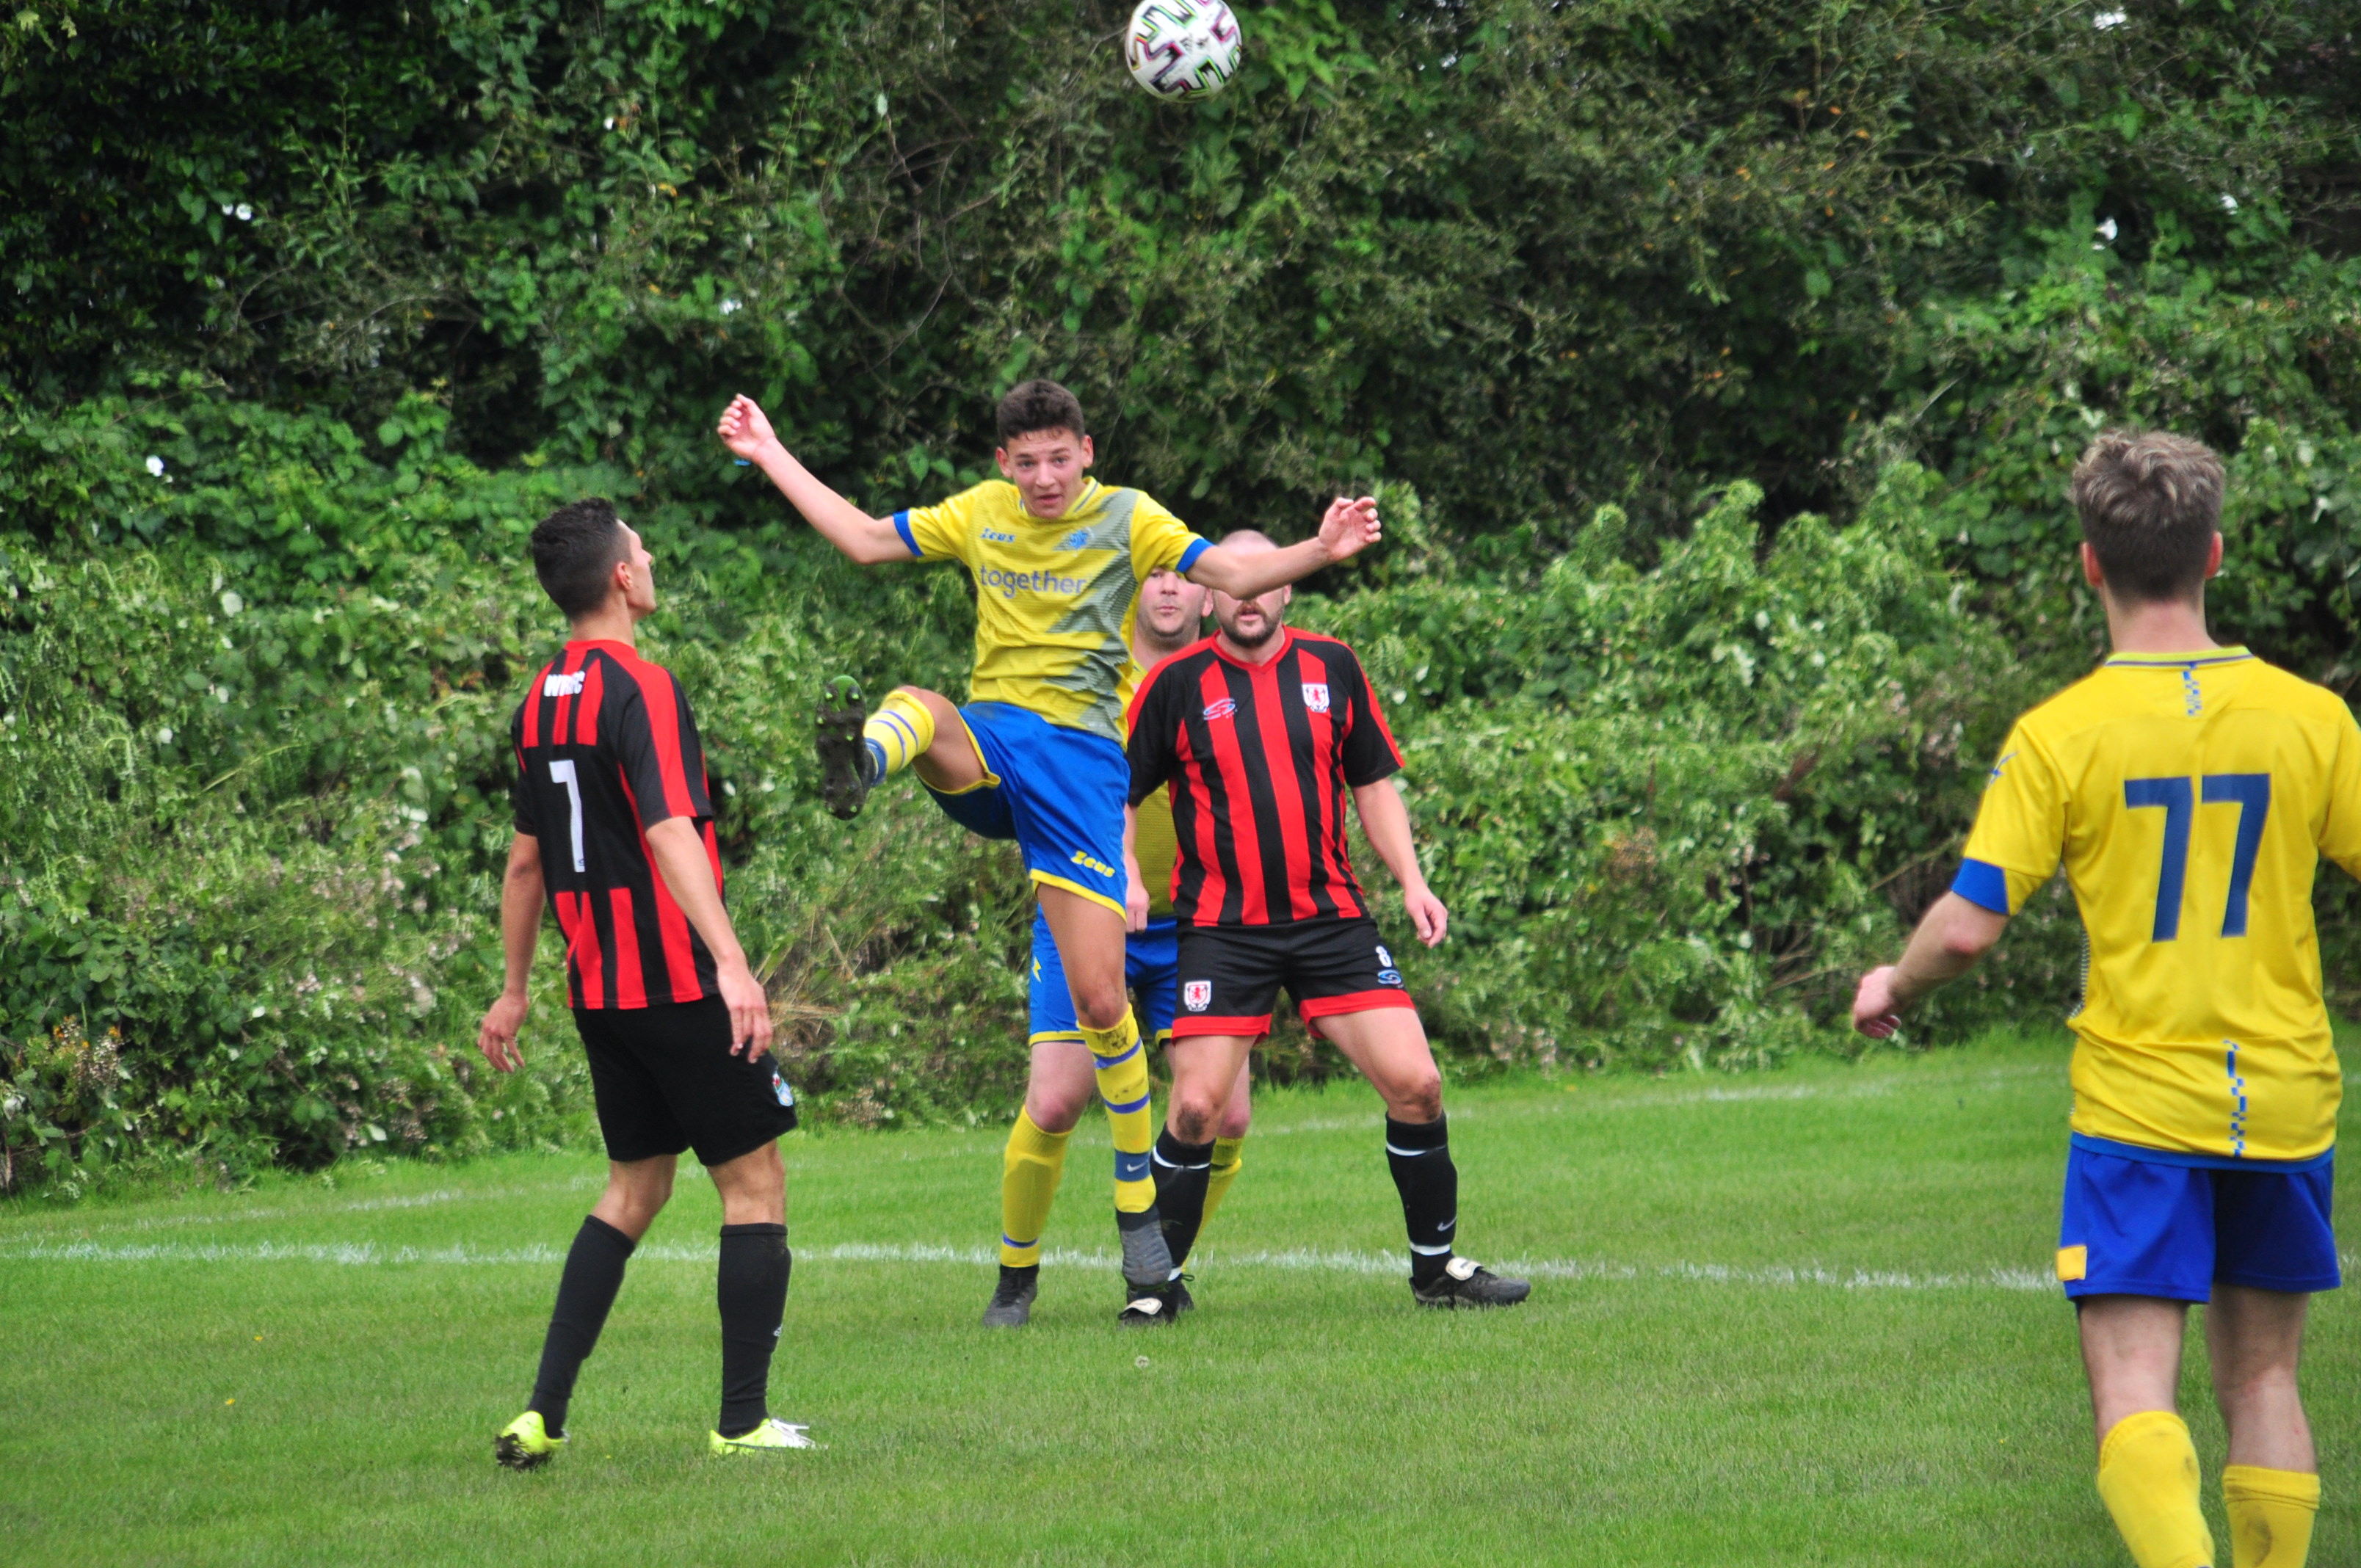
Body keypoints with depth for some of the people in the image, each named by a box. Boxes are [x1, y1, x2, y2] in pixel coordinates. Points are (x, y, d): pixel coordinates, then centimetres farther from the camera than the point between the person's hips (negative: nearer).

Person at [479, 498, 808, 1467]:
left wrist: (514, 992, 25)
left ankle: (542, 1415, 7)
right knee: (754, 1184, 2)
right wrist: (732, 965, -33)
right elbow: (671, 834, -26)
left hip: (598, 990, 8)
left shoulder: (542, 701, 11)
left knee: (634, 1188, 16)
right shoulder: (639, 688, -15)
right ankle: (743, 1424, 2)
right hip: (677, 985, -8)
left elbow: (526, 858, 18)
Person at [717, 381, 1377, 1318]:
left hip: (1080, 756, -3)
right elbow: (865, 540, 20)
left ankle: (1138, 1203, 5)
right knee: (914, 706, -35)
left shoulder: (1127, 519, 4)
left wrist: (1321, 551, -24)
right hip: (985, 741, 3)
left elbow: (1233, 574, -6)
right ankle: (857, 762, -72)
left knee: (1100, 1001, -8)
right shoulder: (981, 515, 13)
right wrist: (770, 457, 18)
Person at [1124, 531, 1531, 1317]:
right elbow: (1119, 794, 6)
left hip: (1333, 919, 3)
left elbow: (1374, 783, 15)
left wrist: (1412, 881, 6)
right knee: (1197, 1106, -12)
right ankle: (1159, 1281, 6)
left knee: (1415, 1083, -5)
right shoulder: (1176, 684, -1)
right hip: (1222, 929, -3)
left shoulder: (1332, 667, 7)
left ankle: (1437, 1267, 12)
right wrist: (1128, 881, -9)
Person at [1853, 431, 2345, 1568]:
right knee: (2262, 1375, 16)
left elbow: (1968, 926, -10)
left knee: (2133, 1394, -7)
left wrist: (1890, 986, 10)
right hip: (2288, 1093, 3)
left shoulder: (2060, 734, -9)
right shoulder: (2309, 717, -1)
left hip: (2138, 1101, -3)